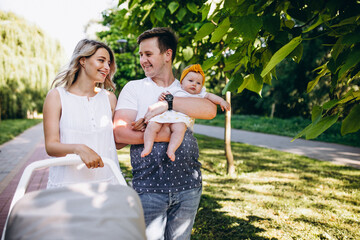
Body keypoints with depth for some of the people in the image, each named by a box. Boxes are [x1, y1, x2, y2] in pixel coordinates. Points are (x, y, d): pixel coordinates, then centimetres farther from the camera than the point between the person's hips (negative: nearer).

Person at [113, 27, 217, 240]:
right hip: (149, 187, -2)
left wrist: (168, 103, -18)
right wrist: (164, 135, -15)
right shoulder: (133, 88, 4)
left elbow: (210, 110, -12)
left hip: (188, 185, 2)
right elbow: (120, 133, -8)